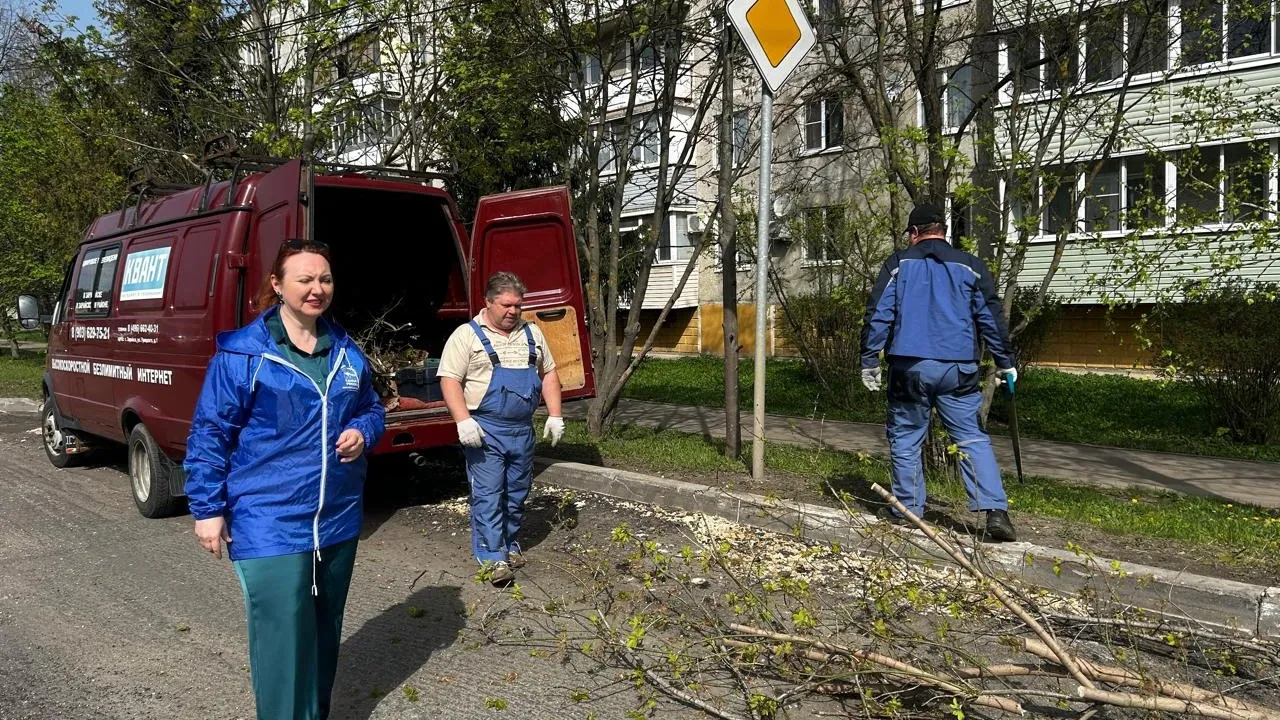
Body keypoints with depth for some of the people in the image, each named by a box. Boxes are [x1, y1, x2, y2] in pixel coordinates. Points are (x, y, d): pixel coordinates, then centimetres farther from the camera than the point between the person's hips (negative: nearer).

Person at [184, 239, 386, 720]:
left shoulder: (347, 352, 6)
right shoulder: (241, 353, -9)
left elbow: (372, 410, 18)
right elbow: (209, 434, -6)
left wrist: (362, 432, -5)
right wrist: (208, 509, -8)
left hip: (338, 520, 6)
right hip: (269, 525, -5)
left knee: (324, 632, 19)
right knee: (283, 640, -5)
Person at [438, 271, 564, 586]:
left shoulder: (532, 333, 11)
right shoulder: (467, 335, -4)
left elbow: (548, 374, 16)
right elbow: (449, 380, -10)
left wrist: (555, 416, 7)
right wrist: (463, 420, -22)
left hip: (522, 430, 5)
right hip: (485, 431, -5)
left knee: (517, 493, 14)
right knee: (488, 495, -5)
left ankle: (510, 546, 28)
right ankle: (493, 557, -1)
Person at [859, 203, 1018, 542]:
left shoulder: (898, 264, 5)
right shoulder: (970, 266, 8)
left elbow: (878, 315, 0)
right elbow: (991, 318, 8)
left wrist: (869, 361, 4)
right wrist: (1005, 362, 16)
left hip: (909, 367, -1)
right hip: (958, 369, 1)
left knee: (905, 439, 11)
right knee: (972, 439, 6)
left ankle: (907, 508, 16)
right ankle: (995, 511, -4)